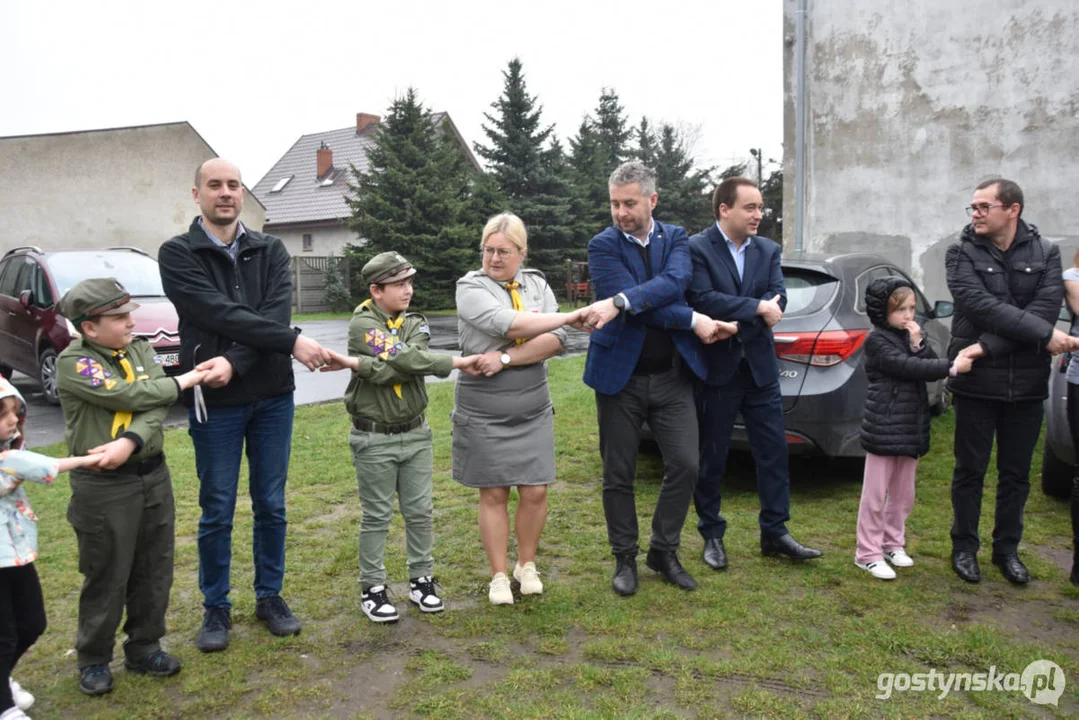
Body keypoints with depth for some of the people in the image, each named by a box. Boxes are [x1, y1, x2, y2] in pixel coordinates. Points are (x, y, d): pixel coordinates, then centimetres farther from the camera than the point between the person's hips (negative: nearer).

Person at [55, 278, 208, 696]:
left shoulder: (141, 350, 5)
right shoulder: (73, 362, -12)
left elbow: (156, 409, -8)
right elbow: (130, 396, -22)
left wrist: (130, 443, -26)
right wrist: (183, 381, -9)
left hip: (153, 475, 5)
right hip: (102, 486, -5)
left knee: (155, 571, 13)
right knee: (106, 579, 7)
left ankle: (144, 649, 31)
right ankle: (93, 659, 27)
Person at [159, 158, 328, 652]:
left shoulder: (270, 250, 5)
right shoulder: (177, 254, -3)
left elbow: (276, 312, -10)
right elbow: (220, 314, -17)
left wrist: (235, 363, -25)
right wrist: (292, 342, -21)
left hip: (272, 396, 3)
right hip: (214, 401, -2)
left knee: (271, 505, 12)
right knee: (217, 512, 7)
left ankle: (270, 597, 28)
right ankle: (216, 607, 24)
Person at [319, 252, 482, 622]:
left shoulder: (416, 323, 4)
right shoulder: (362, 324, -10)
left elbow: (411, 360, -17)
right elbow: (403, 360, -24)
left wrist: (357, 364, -24)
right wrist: (457, 363, -22)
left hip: (415, 434, 4)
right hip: (374, 439, -4)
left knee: (420, 512, 10)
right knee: (377, 516, 5)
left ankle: (421, 580, 25)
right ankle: (373, 588, 18)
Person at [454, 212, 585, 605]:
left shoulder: (537, 284, 5)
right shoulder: (471, 286, -7)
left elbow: (554, 341, -8)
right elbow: (510, 324, -24)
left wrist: (506, 358, -19)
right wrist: (572, 316, -19)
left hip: (534, 412, 3)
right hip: (483, 414, -3)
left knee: (535, 492, 5)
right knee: (493, 494, 6)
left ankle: (526, 565, 27)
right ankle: (499, 576, 20)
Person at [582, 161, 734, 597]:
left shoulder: (675, 238, 4)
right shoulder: (603, 246, -5)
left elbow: (675, 282, -18)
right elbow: (634, 305, -17)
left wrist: (620, 302, -31)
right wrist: (694, 321, -16)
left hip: (671, 376, 3)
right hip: (620, 375, -2)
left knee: (685, 465, 0)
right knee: (618, 475, 6)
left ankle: (664, 552, 20)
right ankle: (625, 559, 25)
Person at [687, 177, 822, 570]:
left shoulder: (768, 250, 9)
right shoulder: (696, 248, -7)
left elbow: (777, 298, -4)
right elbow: (703, 300, -19)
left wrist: (736, 317, -18)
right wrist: (757, 308, -15)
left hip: (760, 367, 5)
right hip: (715, 369, -5)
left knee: (774, 452, 7)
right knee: (711, 458, 6)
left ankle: (775, 534, 20)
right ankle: (712, 536, 21)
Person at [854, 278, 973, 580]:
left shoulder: (909, 336, 13)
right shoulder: (877, 340, -10)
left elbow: (930, 369, 3)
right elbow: (908, 367, -22)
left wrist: (918, 344, -11)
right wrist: (952, 367, -22)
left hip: (912, 426, 8)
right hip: (884, 427, -7)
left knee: (903, 493, 15)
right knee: (876, 495, -2)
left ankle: (893, 543, 29)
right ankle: (868, 554, 5)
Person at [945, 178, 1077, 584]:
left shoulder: (1045, 254, 3)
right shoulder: (962, 254, -3)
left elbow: (1046, 308, -12)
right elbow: (981, 305, -17)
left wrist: (988, 346, -21)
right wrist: (1045, 335, -22)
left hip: (1027, 383, 2)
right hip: (976, 382, -2)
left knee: (1016, 473, 12)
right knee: (970, 470, 8)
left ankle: (1007, 549, 28)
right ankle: (964, 547, 23)